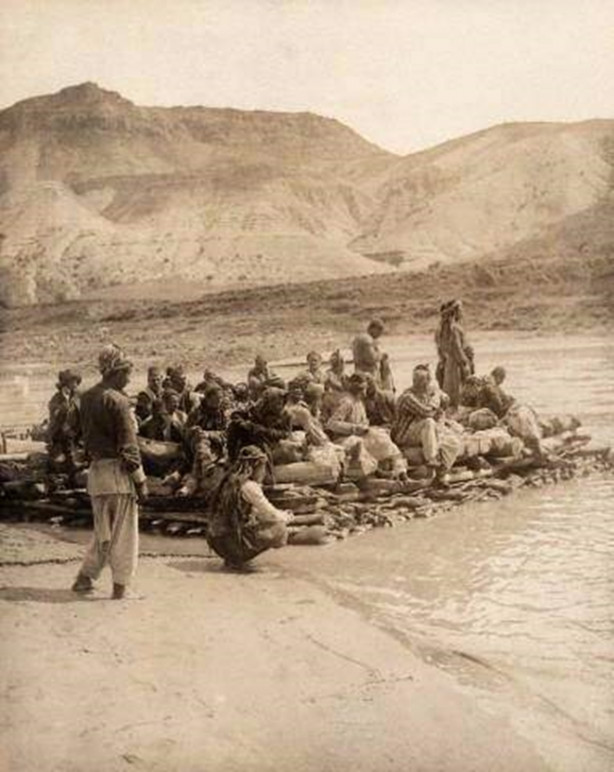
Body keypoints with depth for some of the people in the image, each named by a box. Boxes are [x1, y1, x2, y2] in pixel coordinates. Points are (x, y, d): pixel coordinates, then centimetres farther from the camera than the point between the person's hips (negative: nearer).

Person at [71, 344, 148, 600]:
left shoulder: (86, 398, 9)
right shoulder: (117, 400, -14)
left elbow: (86, 435, 12)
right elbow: (128, 445, -14)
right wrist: (140, 480, -10)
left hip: (96, 470, 7)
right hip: (118, 470, -7)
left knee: (103, 530, 19)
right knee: (124, 533, 3)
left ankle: (84, 578, 19)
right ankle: (120, 586, 8)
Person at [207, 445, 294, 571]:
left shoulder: (231, 481, 11)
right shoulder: (248, 487, -16)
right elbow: (271, 515, -11)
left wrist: (281, 515, 20)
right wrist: (286, 517, 10)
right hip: (229, 542, -9)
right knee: (278, 529, -6)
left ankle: (235, 557, 12)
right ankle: (236, 560, -4)